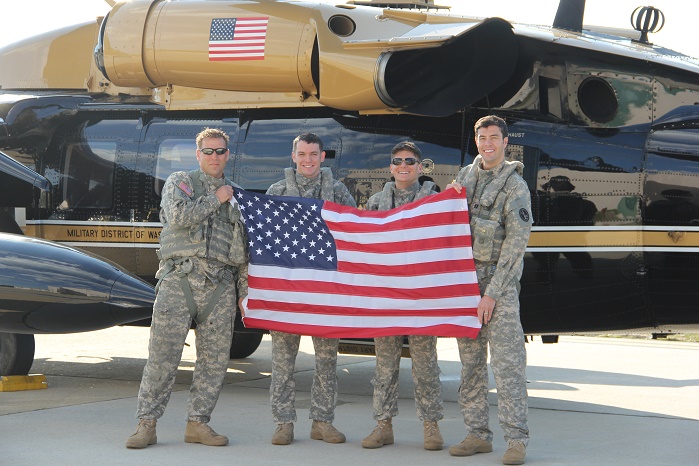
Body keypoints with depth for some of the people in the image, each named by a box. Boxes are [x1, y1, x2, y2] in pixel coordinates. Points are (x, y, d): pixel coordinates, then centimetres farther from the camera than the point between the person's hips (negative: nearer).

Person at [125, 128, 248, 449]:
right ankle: (146, 425, -4)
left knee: (215, 358, 1)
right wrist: (216, 199, -1)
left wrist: (245, 290, 12)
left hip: (221, 284, 4)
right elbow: (179, 216, -12)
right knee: (163, 353, -7)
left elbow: (244, 248, 20)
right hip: (180, 278, -4)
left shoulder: (236, 195, 21)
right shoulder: (179, 182, 10)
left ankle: (198, 422, 11)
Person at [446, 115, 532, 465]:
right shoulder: (466, 175, 11)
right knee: (470, 360, 7)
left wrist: (493, 292, -15)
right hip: (465, 276, 6)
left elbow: (516, 243, -12)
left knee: (507, 360, -9)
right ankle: (478, 434, 14)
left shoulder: (514, 186, -8)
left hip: (499, 280, -6)